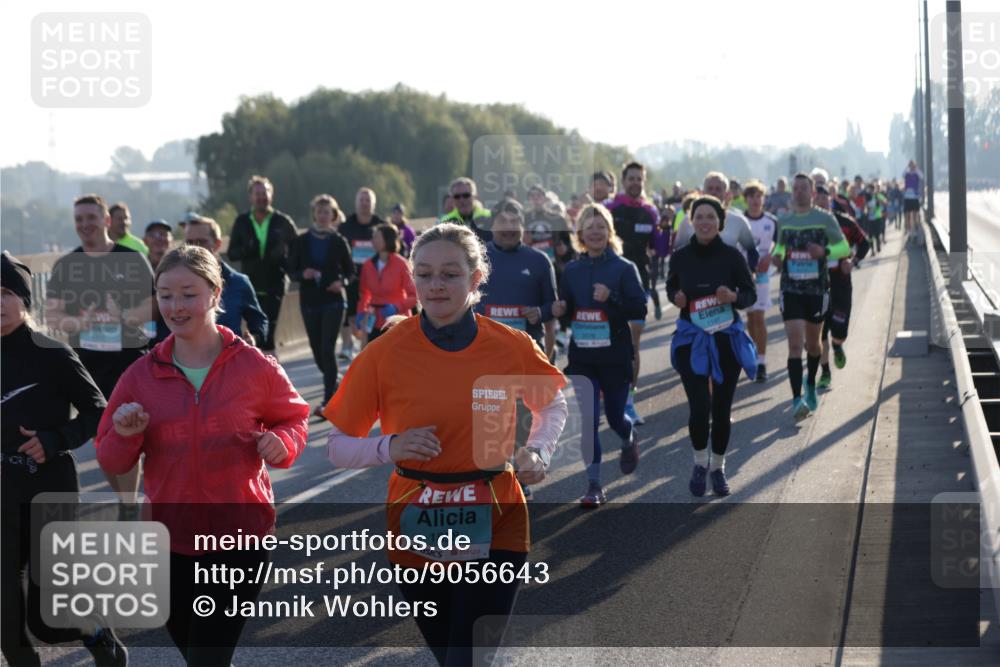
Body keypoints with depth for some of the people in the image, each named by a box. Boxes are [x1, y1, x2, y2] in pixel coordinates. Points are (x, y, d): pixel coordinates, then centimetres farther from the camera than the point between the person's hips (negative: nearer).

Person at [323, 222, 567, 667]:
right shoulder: (385, 353, -10)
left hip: (494, 530, -1)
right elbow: (338, 447, -3)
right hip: (417, 532, 1)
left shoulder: (512, 347, -7)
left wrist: (538, 451, -5)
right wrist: (388, 447, -22)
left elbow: (551, 404, 14)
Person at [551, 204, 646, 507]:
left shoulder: (624, 268, -5)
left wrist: (610, 298, -25)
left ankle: (629, 439, 47)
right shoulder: (571, 271, 6)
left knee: (615, 416, 10)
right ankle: (594, 485, 1)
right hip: (581, 357, 2)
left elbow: (639, 310, -11)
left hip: (615, 357, -2)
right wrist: (560, 309, -9)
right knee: (586, 420, -7)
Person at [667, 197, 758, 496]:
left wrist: (734, 296, -21)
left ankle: (718, 468, 27)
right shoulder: (680, 257, -3)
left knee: (721, 409, 8)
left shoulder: (732, 256, -7)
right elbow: (672, 286, 15)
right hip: (691, 339, 0)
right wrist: (676, 297, -8)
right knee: (699, 407, -10)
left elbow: (751, 294, 0)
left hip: (727, 339, 0)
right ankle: (700, 463, 16)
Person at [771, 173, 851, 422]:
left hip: (817, 289, 0)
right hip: (791, 289, 0)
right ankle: (797, 399, -17)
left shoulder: (825, 219, -3)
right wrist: (776, 255, -2)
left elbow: (844, 247, 0)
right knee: (795, 344, -12)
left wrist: (825, 252, -19)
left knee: (812, 343, 15)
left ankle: (811, 386, 41)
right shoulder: (783, 220, 5)